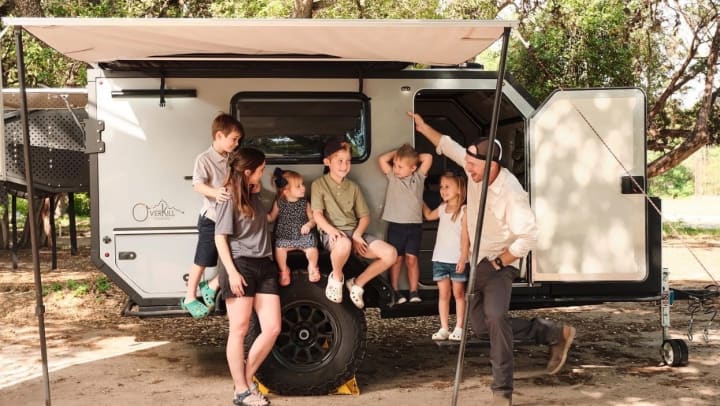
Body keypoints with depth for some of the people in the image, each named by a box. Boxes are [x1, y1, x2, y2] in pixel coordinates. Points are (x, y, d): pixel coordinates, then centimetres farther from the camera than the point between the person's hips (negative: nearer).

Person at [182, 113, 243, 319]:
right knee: (202, 261, 6)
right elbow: (198, 185, -23)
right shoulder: (204, 159, -12)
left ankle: (211, 286, 24)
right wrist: (215, 192, -41)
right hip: (212, 219, -6)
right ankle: (190, 298, 22)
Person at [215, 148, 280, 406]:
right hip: (240, 266, -8)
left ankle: (247, 380, 15)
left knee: (272, 328, 1)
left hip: (264, 266, 8)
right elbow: (220, 237, -10)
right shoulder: (230, 197, -5)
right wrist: (232, 272, -17)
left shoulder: (254, 195, 17)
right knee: (239, 330, -2)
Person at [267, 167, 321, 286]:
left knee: (312, 248, -26)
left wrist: (309, 225, -15)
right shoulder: (279, 203, 0)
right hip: (284, 237, 0)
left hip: (303, 235, 0)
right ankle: (284, 270, 0)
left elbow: (312, 219, 7)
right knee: (279, 248, -29)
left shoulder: (304, 203, 2)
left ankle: (312, 267, 9)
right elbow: (271, 218, 8)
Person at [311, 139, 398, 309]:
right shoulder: (319, 184, 4)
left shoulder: (353, 187, 17)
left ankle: (357, 283, 2)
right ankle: (336, 278, -10)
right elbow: (317, 214, -7)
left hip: (355, 233, 5)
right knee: (344, 243, -44)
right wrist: (332, 230, -27)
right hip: (333, 235, -5)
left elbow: (365, 216, 14)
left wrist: (357, 234, -8)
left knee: (390, 253, -18)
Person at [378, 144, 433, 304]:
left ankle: (414, 292, 5)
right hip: (395, 225, 0)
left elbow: (428, 158, -5)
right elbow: (382, 159, -8)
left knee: (412, 258, 2)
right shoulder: (392, 177, 2)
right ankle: (395, 291, 12)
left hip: (414, 225, 0)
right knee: (396, 258, 6)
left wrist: (414, 156, 5)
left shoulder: (419, 177, 3)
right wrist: (397, 152, 2)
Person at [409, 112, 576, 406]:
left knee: (495, 317, -29)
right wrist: (423, 127, 8)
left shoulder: (511, 193, -28)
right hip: (479, 261, 9)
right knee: (481, 324, 11)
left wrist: (500, 262, -22)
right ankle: (554, 334, 22)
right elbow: (449, 146, 9)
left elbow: (529, 235, -31)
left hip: (499, 264, -9)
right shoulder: (476, 170, -7)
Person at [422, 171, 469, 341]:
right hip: (440, 258, 5)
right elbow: (428, 215, 33)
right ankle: (444, 328, 7)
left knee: (458, 293, 5)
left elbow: (465, 237, -12)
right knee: (443, 294, 5)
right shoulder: (442, 208, 10)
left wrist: (463, 258, -18)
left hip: (457, 260, -5)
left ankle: (459, 328, 8)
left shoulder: (464, 211, -8)